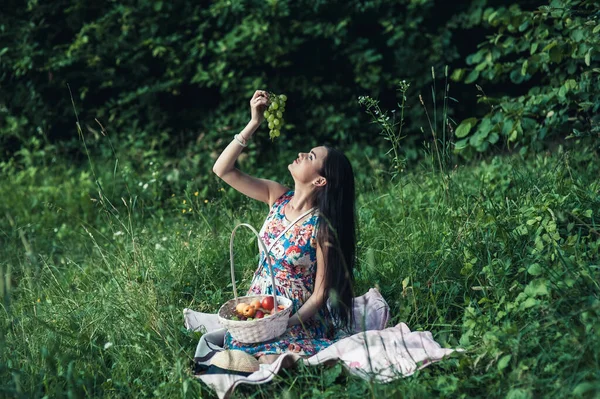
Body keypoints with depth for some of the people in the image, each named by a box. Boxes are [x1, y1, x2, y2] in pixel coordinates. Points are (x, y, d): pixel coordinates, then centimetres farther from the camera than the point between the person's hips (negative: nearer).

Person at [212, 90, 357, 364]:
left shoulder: (321, 227, -16)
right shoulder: (277, 197, -2)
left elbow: (320, 294, -13)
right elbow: (222, 170, -7)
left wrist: (286, 326, -25)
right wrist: (254, 123, -12)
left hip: (300, 319, -4)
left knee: (270, 360, -30)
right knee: (233, 339, -23)